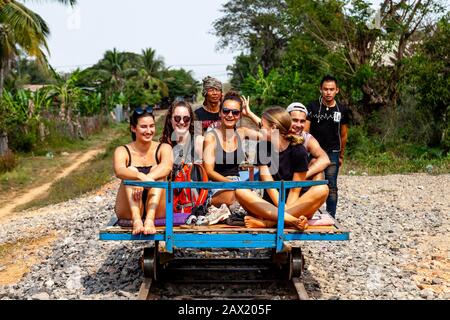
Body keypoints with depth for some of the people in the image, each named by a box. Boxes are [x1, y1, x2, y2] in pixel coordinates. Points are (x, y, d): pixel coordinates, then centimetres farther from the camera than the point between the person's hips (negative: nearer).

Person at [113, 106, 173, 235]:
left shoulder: (163, 148, 3)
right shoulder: (123, 151, 1)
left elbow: (167, 166, -21)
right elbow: (119, 171, -22)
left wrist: (144, 181, -38)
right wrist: (141, 176, -43)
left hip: (157, 210, 0)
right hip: (129, 211, 0)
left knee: (157, 171, -20)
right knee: (131, 171, -21)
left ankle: (150, 219, -40)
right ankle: (136, 220, -41)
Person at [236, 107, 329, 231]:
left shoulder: (299, 151, -4)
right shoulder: (262, 147, 4)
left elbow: (295, 190, -7)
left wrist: (286, 211, -23)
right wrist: (285, 213, -18)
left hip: (294, 207, -1)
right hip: (269, 207, 2)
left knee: (322, 189, -27)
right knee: (240, 191, -23)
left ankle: (268, 222, -32)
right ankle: (290, 220, -36)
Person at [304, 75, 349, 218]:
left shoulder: (342, 110, 4)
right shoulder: (312, 107, -3)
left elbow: (343, 135, 12)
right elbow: (305, 130, -9)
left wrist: (341, 155, 16)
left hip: (332, 153, 1)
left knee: (332, 186, 1)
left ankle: (331, 217, 9)